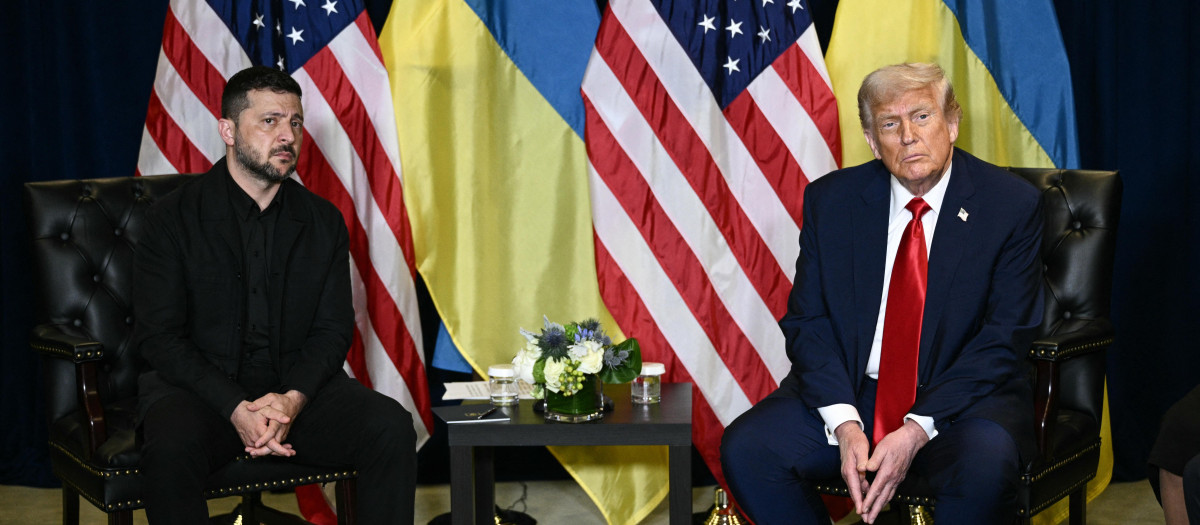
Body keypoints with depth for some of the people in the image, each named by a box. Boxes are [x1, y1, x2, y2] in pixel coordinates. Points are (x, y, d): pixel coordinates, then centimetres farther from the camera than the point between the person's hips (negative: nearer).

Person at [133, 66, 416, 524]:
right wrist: (236, 409, -21)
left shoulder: (323, 221, 8)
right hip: (200, 386, -3)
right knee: (172, 445, -36)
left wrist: (293, 399, -17)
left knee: (392, 426, -22)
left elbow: (333, 330, 5)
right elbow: (158, 336, -8)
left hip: (296, 387, 3)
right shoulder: (172, 218, -2)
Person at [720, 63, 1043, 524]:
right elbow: (807, 321, 1)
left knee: (985, 467, -36)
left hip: (961, 398, -3)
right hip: (850, 391, 3)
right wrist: (844, 424, -16)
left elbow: (1003, 340, -9)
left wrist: (917, 430, -20)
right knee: (745, 448, -21)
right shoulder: (830, 200, 3)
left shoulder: (1012, 205, -5)